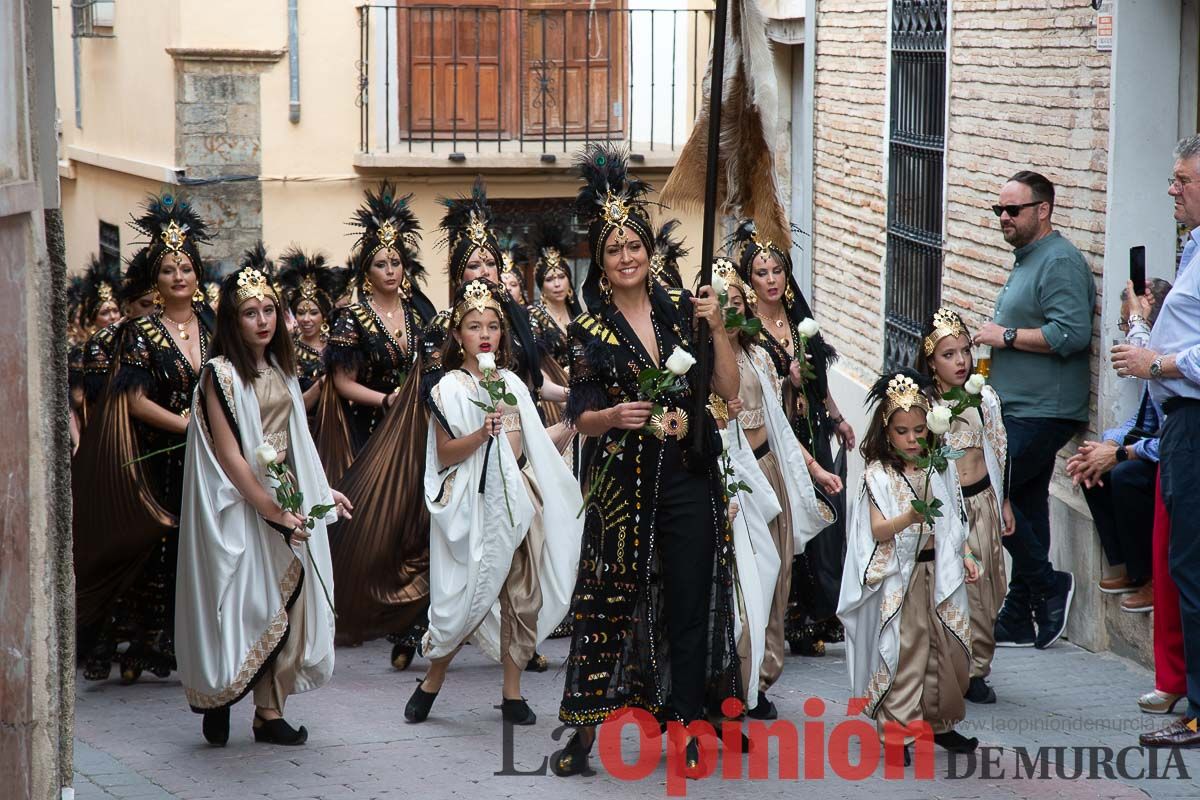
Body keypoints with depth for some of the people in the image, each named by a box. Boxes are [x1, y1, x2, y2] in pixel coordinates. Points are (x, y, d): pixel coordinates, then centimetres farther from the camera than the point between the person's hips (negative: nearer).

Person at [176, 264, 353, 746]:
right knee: (245, 603, -4)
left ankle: (270, 712, 5)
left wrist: (321, 491, 12)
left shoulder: (280, 370, 12)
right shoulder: (221, 374, -10)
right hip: (240, 504, -6)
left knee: (288, 600, 2)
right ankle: (217, 699, 12)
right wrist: (272, 509, -17)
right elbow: (228, 454, -15)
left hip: (286, 497, 6)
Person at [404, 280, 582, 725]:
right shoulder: (449, 389, -4)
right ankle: (432, 681, 11)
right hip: (474, 501, -6)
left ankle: (512, 692, 9)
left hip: (517, 498, 6)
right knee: (469, 595, -7)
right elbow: (445, 455, -9)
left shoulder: (512, 384, 14)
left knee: (523, 595, 3)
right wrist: (481, 434, -23)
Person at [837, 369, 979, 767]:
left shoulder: (939, 470, 9)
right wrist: (910, 518, -32)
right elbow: (877, 530, -15)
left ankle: (940, 722, 22)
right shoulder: (879, 475, -6)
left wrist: (965, 556, 9)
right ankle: (896, 730, -4)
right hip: (899, 576, -5)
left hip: (939, 571, 5)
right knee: (901, 649, -8)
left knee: (947, 648, 7)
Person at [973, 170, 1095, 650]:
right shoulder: (1027, 260, 20)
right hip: (1021, 408, 10)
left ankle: (1049, 586, -3)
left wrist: (1007, 336, -17)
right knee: (1026, 506, 10)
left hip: (1042, 412, -10)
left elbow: (1072, 333, -24)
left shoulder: (1060, 262, -13)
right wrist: (994, 345, 16)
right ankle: (1019, 620, 13)